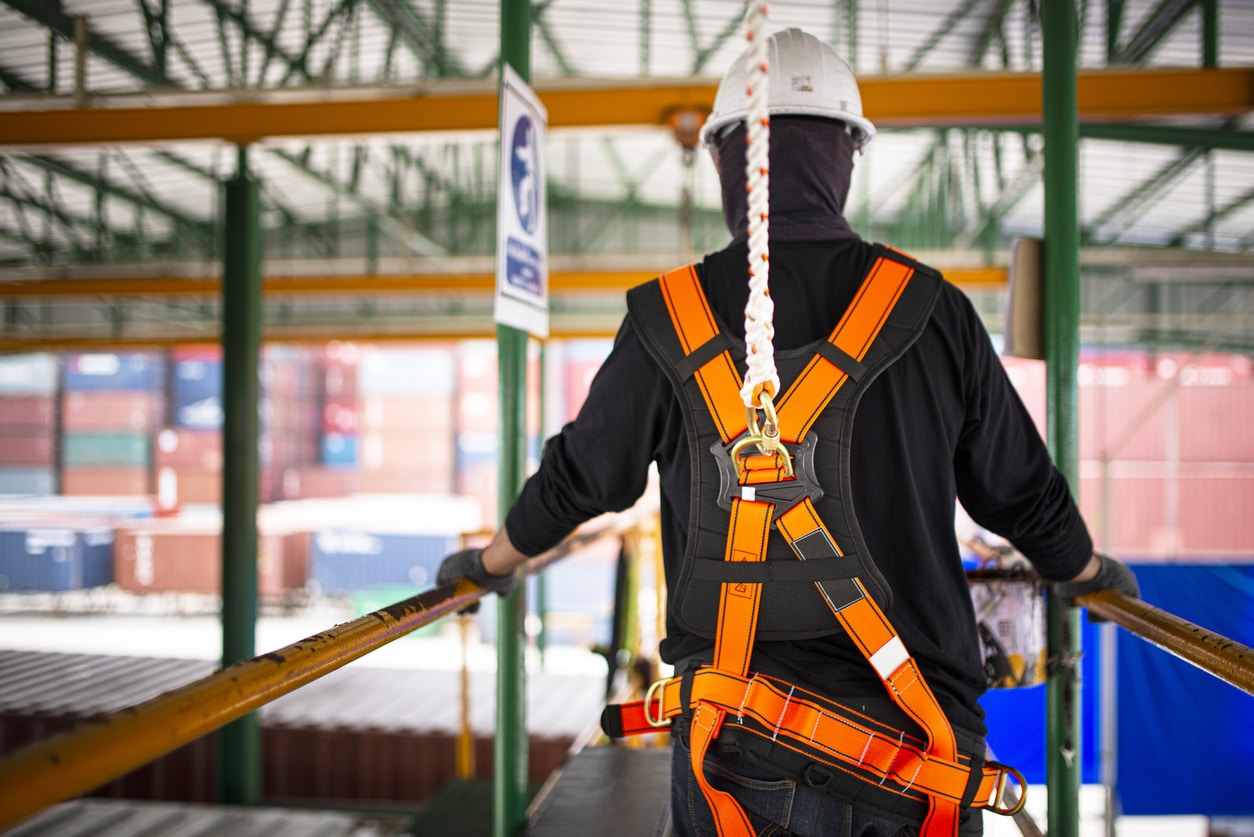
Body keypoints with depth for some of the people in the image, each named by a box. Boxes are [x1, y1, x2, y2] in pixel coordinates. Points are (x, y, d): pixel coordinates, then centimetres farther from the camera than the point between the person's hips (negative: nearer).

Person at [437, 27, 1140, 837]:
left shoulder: (671, 319, -3)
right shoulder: (934, 311, 0)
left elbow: (579, 479, 10)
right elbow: (1021, 491, 12)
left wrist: (491, 561, 31)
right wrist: (1088, 571, 35)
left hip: (740, 748, 0)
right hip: (919, 743, 1)